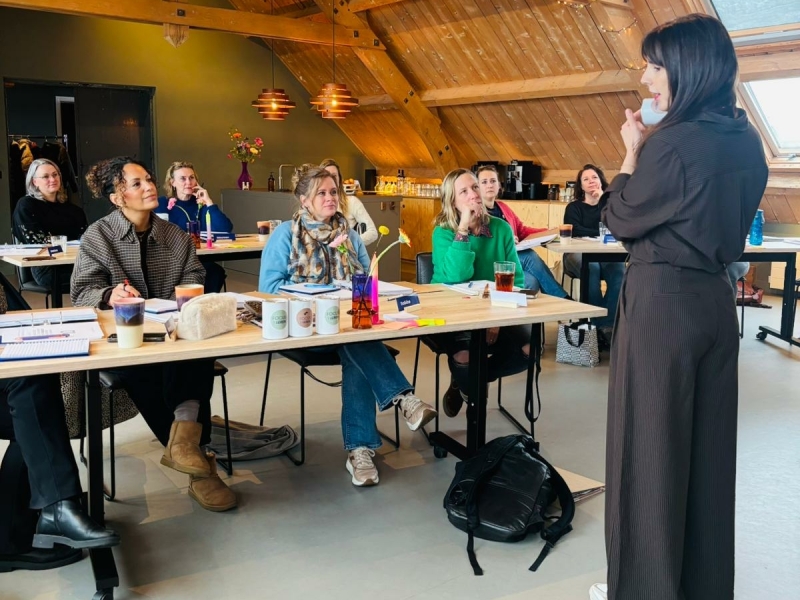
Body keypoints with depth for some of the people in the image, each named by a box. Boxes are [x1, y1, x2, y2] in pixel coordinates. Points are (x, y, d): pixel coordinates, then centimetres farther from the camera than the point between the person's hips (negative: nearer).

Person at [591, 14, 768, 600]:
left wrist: (633, 152, 2)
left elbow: (622, 220, -8)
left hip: (661, 302, -8)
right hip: (715, 299, 9)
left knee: (649, 445, 4)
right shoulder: (746, 142, 8)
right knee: (705, 445, 16)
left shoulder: (675, 141, -18)